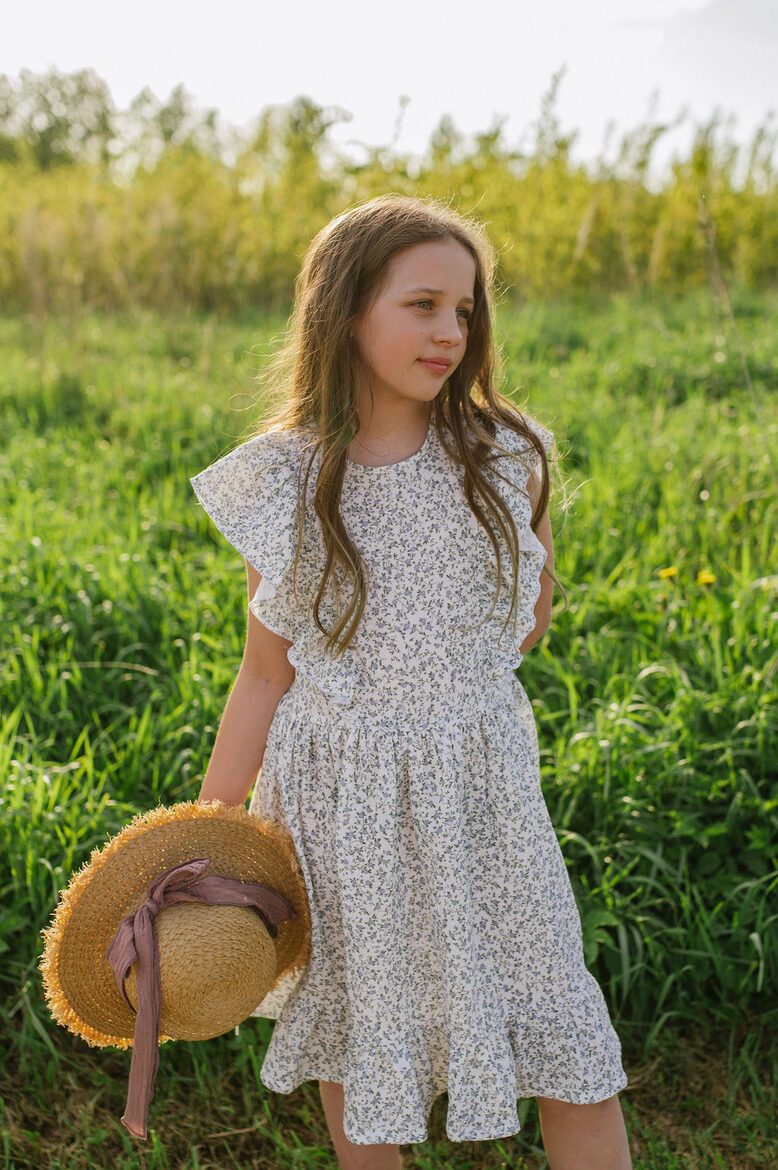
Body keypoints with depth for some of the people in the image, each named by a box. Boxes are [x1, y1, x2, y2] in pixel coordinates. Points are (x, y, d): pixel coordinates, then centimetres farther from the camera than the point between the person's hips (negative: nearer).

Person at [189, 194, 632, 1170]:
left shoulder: (505, 457, -6)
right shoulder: (280, 485, -8)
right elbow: (266, 675, -2)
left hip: (479, 794, 1)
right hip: (341, 800, 0)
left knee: (571, 1052, 8)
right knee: (361, 1042, 17)